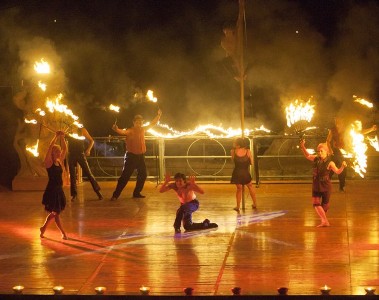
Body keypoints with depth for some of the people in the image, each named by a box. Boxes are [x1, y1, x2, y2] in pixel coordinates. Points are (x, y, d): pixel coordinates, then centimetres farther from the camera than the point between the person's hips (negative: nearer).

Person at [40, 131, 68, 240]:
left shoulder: (60, 162, 8)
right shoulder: (49, 163, -9)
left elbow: (65, 149, 5)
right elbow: (50, 148, -20)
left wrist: (62, 138, -5)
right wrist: (56, 137, -22)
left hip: (59, 190, 7)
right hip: (51, 190, -7)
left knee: (55, 212, 15)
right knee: (55, 212, -1)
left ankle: (43, 228, 32)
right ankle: (63, 233, 3)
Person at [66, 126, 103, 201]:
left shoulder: (82, 130, 2)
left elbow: (91, 141, 3)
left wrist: (88, 150, -10)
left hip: (80, 154, -2)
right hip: (71, 155, 2)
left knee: (88, 173, -4)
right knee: (72, 175, 2)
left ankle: (98, 192, 2)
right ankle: (74, 194, 9)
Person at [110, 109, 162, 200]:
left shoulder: (142, 129, 7)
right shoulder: (130, 131, -13)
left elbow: (152, 124, 24)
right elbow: (124, 132, -35)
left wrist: (158, 115, 27)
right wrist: (117, 129, -56)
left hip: (140, 156, 7)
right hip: (131, 156, -7)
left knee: (143, 175, 11)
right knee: (125, 176, -9)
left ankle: (136, 193, 24)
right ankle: (116, 195, -8)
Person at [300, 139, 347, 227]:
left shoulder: (329, 163, -13)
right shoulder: (316, 159, 0)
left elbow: (337, 171, -19)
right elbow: (307, 156, 15)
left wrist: (343, 166, -37)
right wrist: (302, 147, 4)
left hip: (325, 186, -4)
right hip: (316, 186, 4)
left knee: (325, 205, 8)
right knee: (316, 203, -9)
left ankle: (324, 220, 21)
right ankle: (324, 221, -4)